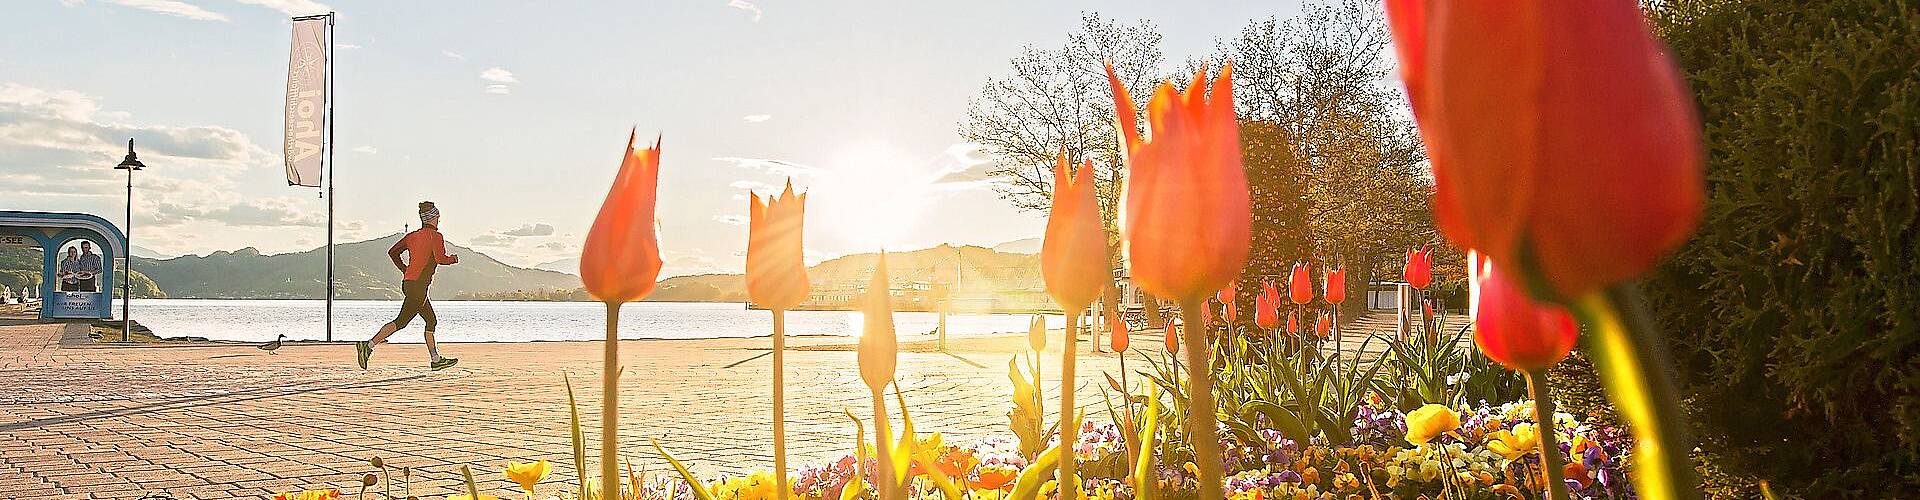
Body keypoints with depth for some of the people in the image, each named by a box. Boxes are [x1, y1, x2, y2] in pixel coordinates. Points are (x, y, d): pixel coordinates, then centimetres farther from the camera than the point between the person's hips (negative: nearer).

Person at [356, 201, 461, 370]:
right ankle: (368, 346, -14)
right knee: (402, 321, -10)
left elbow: (392, 252, 14)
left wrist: (405, 270, 19)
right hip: (418, 286, -9)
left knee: (431, 321, 15)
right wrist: (454, 259, 0)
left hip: (408, 282, 9)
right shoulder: (435, 236, -8)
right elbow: (440, 258, -20)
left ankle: (435, 359, 19)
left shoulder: (412, 235, 14)